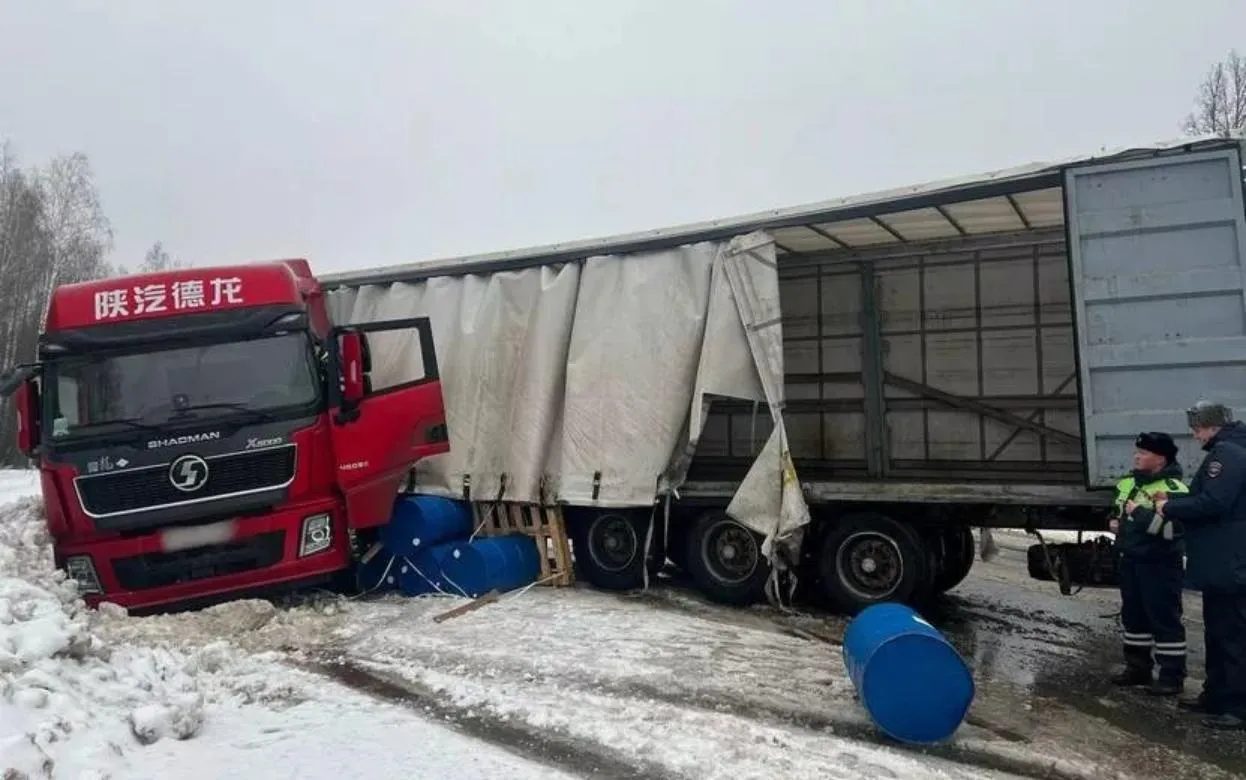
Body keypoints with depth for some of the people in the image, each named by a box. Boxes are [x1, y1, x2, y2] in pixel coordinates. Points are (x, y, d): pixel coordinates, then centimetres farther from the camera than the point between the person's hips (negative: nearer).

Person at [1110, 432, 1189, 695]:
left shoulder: (1172, 488, -17)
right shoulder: (1128, 483, 12)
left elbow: (1174, 527, -29)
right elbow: (1117, 508, 30)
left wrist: (1140, 513, -25)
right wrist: (1115, 520, 9)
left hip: (1160, 564, -9)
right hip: (1131, 561, 9)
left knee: (1164, 619, -2)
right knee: (1133, 615, 15)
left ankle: (1172, 676, 7)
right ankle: (1138, 668, 27)